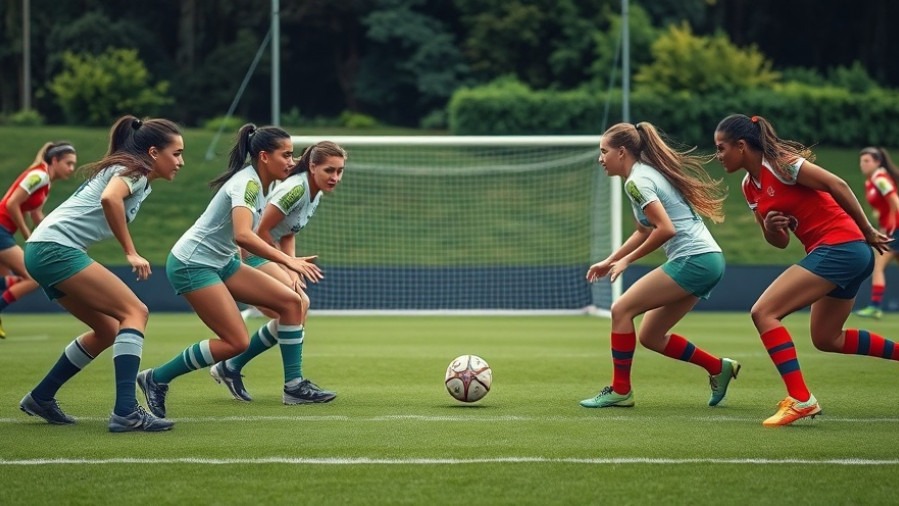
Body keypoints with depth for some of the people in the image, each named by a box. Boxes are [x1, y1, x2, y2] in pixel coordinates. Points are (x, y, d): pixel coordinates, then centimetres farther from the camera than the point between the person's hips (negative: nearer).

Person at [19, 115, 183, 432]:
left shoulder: (138, 180, 21)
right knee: (135, 312, -15)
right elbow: (109, 198, -28)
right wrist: (130, 253, -24)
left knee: (108, 330, 15)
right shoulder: (134, 171, -7)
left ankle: (40, 399, 23)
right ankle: (126, 411, -25)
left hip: (43, 251, 10)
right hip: (56, 248, -10)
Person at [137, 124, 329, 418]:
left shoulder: (260, 184, 7)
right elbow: (242, 235, -38)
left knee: (291, 301, 0)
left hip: (222, 262, 10)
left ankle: (294, 386, 4)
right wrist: (287, 261, -40)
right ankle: (155, 379, -3)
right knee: (236, 342, -15)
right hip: (192, 264, -10)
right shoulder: (247, 183, -21)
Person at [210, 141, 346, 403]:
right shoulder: (295, 189, -22)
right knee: (297, 305, -21)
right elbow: (261, 230, -21)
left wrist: (291, 269, -2)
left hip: (262, 254, 10)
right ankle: (294, 385, -19)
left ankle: (230, 367, 22)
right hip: (247, 252, -10)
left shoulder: (315, 195, 8)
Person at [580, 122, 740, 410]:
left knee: (622, 310, -8)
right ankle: (718, 368, 18)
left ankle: (620, 391, -4)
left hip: (692, 260, -10)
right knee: (650, 337, 12)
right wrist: (609, 261, 22)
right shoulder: (648, 173, 18)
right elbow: (644, 231, 27)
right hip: (709, 260, 10)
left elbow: (665, 229, -21)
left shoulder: (637, 181, -12)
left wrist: (627, 260, -11)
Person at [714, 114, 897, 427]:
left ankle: (800, 399, -17)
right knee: (826, 339, 20)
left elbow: (836, 184, -15)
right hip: (849, 253, 10)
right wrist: (771, 229, -7)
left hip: (839, 246, -10)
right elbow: (780, 242, 16)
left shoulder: (779, 163, -12)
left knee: (763, 312, -14)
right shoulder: (749, 186, 13)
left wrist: (868, 233, -13)